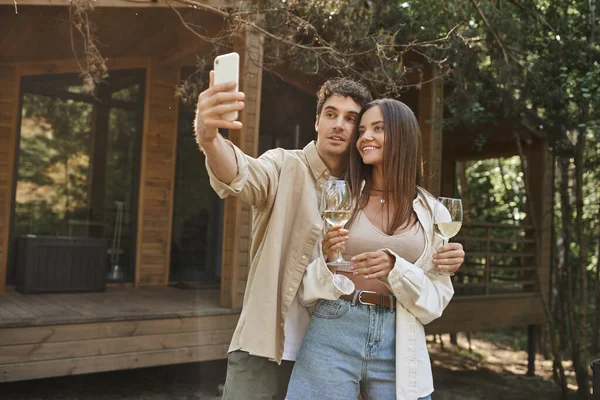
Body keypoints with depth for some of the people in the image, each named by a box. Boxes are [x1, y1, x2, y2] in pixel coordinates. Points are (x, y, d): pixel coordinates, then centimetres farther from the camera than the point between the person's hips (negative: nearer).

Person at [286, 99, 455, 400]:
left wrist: (395, 269, -15)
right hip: (334, 334, -1)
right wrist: (326, 261, -17)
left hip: (398, 344, 1)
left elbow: (436, 299, 2)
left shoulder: (432, 213, 4)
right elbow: (307, 289, 3)